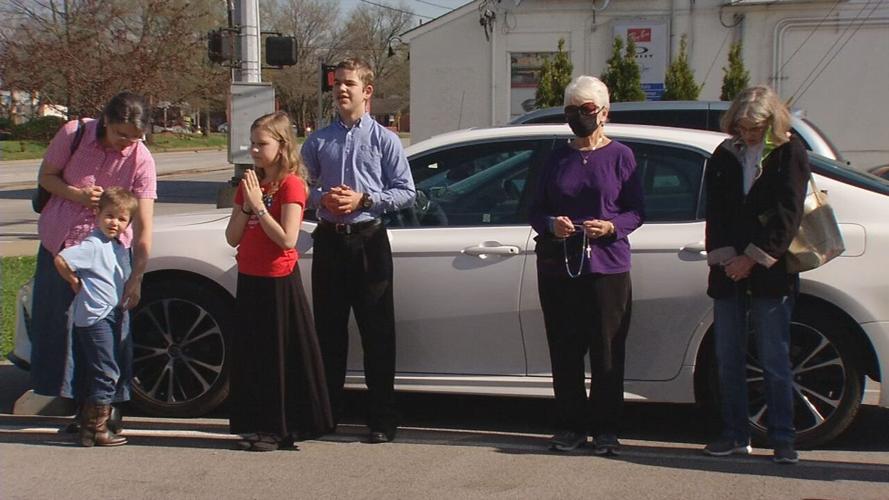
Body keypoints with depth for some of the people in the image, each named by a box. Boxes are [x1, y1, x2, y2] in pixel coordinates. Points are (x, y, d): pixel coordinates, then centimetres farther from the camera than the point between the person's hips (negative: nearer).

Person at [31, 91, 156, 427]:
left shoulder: (141, 160, -18)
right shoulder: (74, 134, -12)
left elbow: (143, 226, -22)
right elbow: (46, 176, 0)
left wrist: (136, 277, -29)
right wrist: (77, 194, -20)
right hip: (57, 241, 3)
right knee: (51, 319, 11)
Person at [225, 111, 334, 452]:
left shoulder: (291, 184, -9)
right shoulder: (249, 184, 12)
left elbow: (287, 239, -19)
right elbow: (232, 238, 7)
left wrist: (258, 206, -18)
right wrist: (246, 205, -7)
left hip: (279, 281, -7)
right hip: (249, 280, 7)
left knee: (281, 354, -2)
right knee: (251, 355, 10)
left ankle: (281, 428, 6)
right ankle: (258, 426, 19)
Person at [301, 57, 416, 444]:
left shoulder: (384, 140, 1)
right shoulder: (317, 142, 9)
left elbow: (406, 192, -1)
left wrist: (363, 200, -12)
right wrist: (322, 199, -7)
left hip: (369, 240, -3)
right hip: (329, 240, 3)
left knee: (377, 331, 0)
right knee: (328, 328, 8)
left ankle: (382, 419, 7)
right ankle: (326, 412, 20)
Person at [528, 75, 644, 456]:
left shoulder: (620, 156, 6)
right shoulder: (557, 159, 14)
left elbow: (636, 212, 4)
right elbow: (536, 210, 13)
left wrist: (611, 227, -15)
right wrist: (552, 225, -8)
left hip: (607, 266, -3)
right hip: (557, 267, 3)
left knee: (607, 351, -2)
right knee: (564, 350, 2)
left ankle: (605, 429, 6)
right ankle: (571, 426, 12)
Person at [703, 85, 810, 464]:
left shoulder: (790, 153, 0)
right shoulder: (724, 155, 12)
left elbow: (787, 215, -7)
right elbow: (715, 212, 7)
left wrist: (753, 258, -11)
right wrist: (725, 257, -7)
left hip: (770, 274, -4)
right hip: (728, 272, 4)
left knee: (775, 361, -2)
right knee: (728, 360, 6)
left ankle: (782, 438, 5)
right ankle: (735, 435, 15)